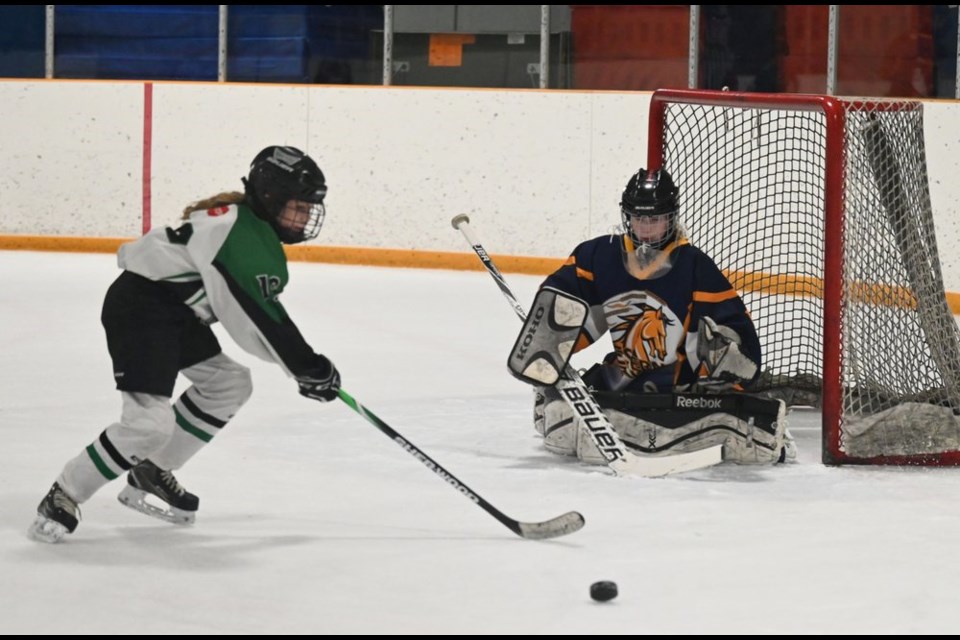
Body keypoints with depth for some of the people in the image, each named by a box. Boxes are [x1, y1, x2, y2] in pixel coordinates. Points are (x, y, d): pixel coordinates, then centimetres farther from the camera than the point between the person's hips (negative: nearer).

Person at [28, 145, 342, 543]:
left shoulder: (254, 225, 10)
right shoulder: (242, 238, -23)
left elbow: (262, 312, 19)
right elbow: (259, 324, -23)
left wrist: (306, 363, 15)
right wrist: (309, 368, -15)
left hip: (177, 311, 11)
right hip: (139, 307, -11)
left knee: (228, 384, 16)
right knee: (149, 421, -18)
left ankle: (150, 476, 23)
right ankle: (63, 497, -5)